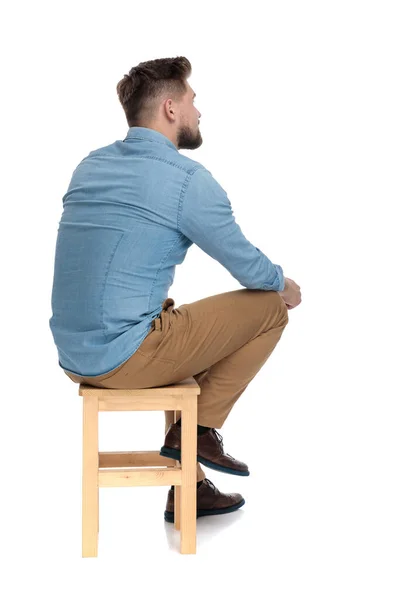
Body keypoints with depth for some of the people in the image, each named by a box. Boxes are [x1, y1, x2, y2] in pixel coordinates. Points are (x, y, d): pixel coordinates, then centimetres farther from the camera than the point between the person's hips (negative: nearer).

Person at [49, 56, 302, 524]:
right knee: (269, 308, 5)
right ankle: (199, 428, 8)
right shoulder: (187, 178, -11)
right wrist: (283, 285, 20)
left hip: (73, 355, 8)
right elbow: (249, 268, -2)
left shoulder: (90, 166, 12)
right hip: (125, 357, -8)